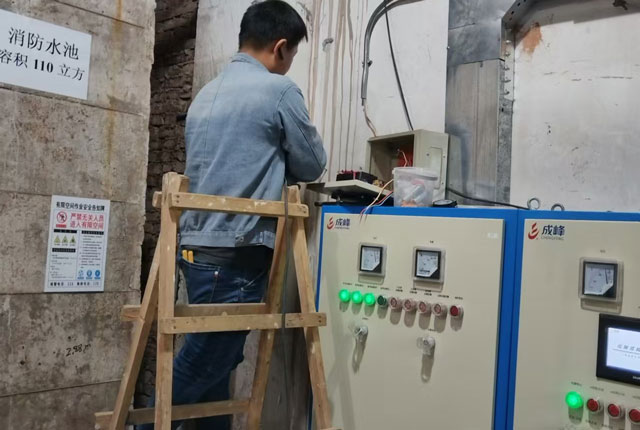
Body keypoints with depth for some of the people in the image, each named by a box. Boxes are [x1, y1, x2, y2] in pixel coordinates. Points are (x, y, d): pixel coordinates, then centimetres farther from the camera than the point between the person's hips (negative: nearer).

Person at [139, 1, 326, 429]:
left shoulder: (206, 94, 16)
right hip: (237, 253, -8)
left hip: (198, 247, 8)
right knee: (202, 366, 2)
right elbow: (311, 166, 3)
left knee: (214, 361, 14)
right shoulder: (280, 91, -6)